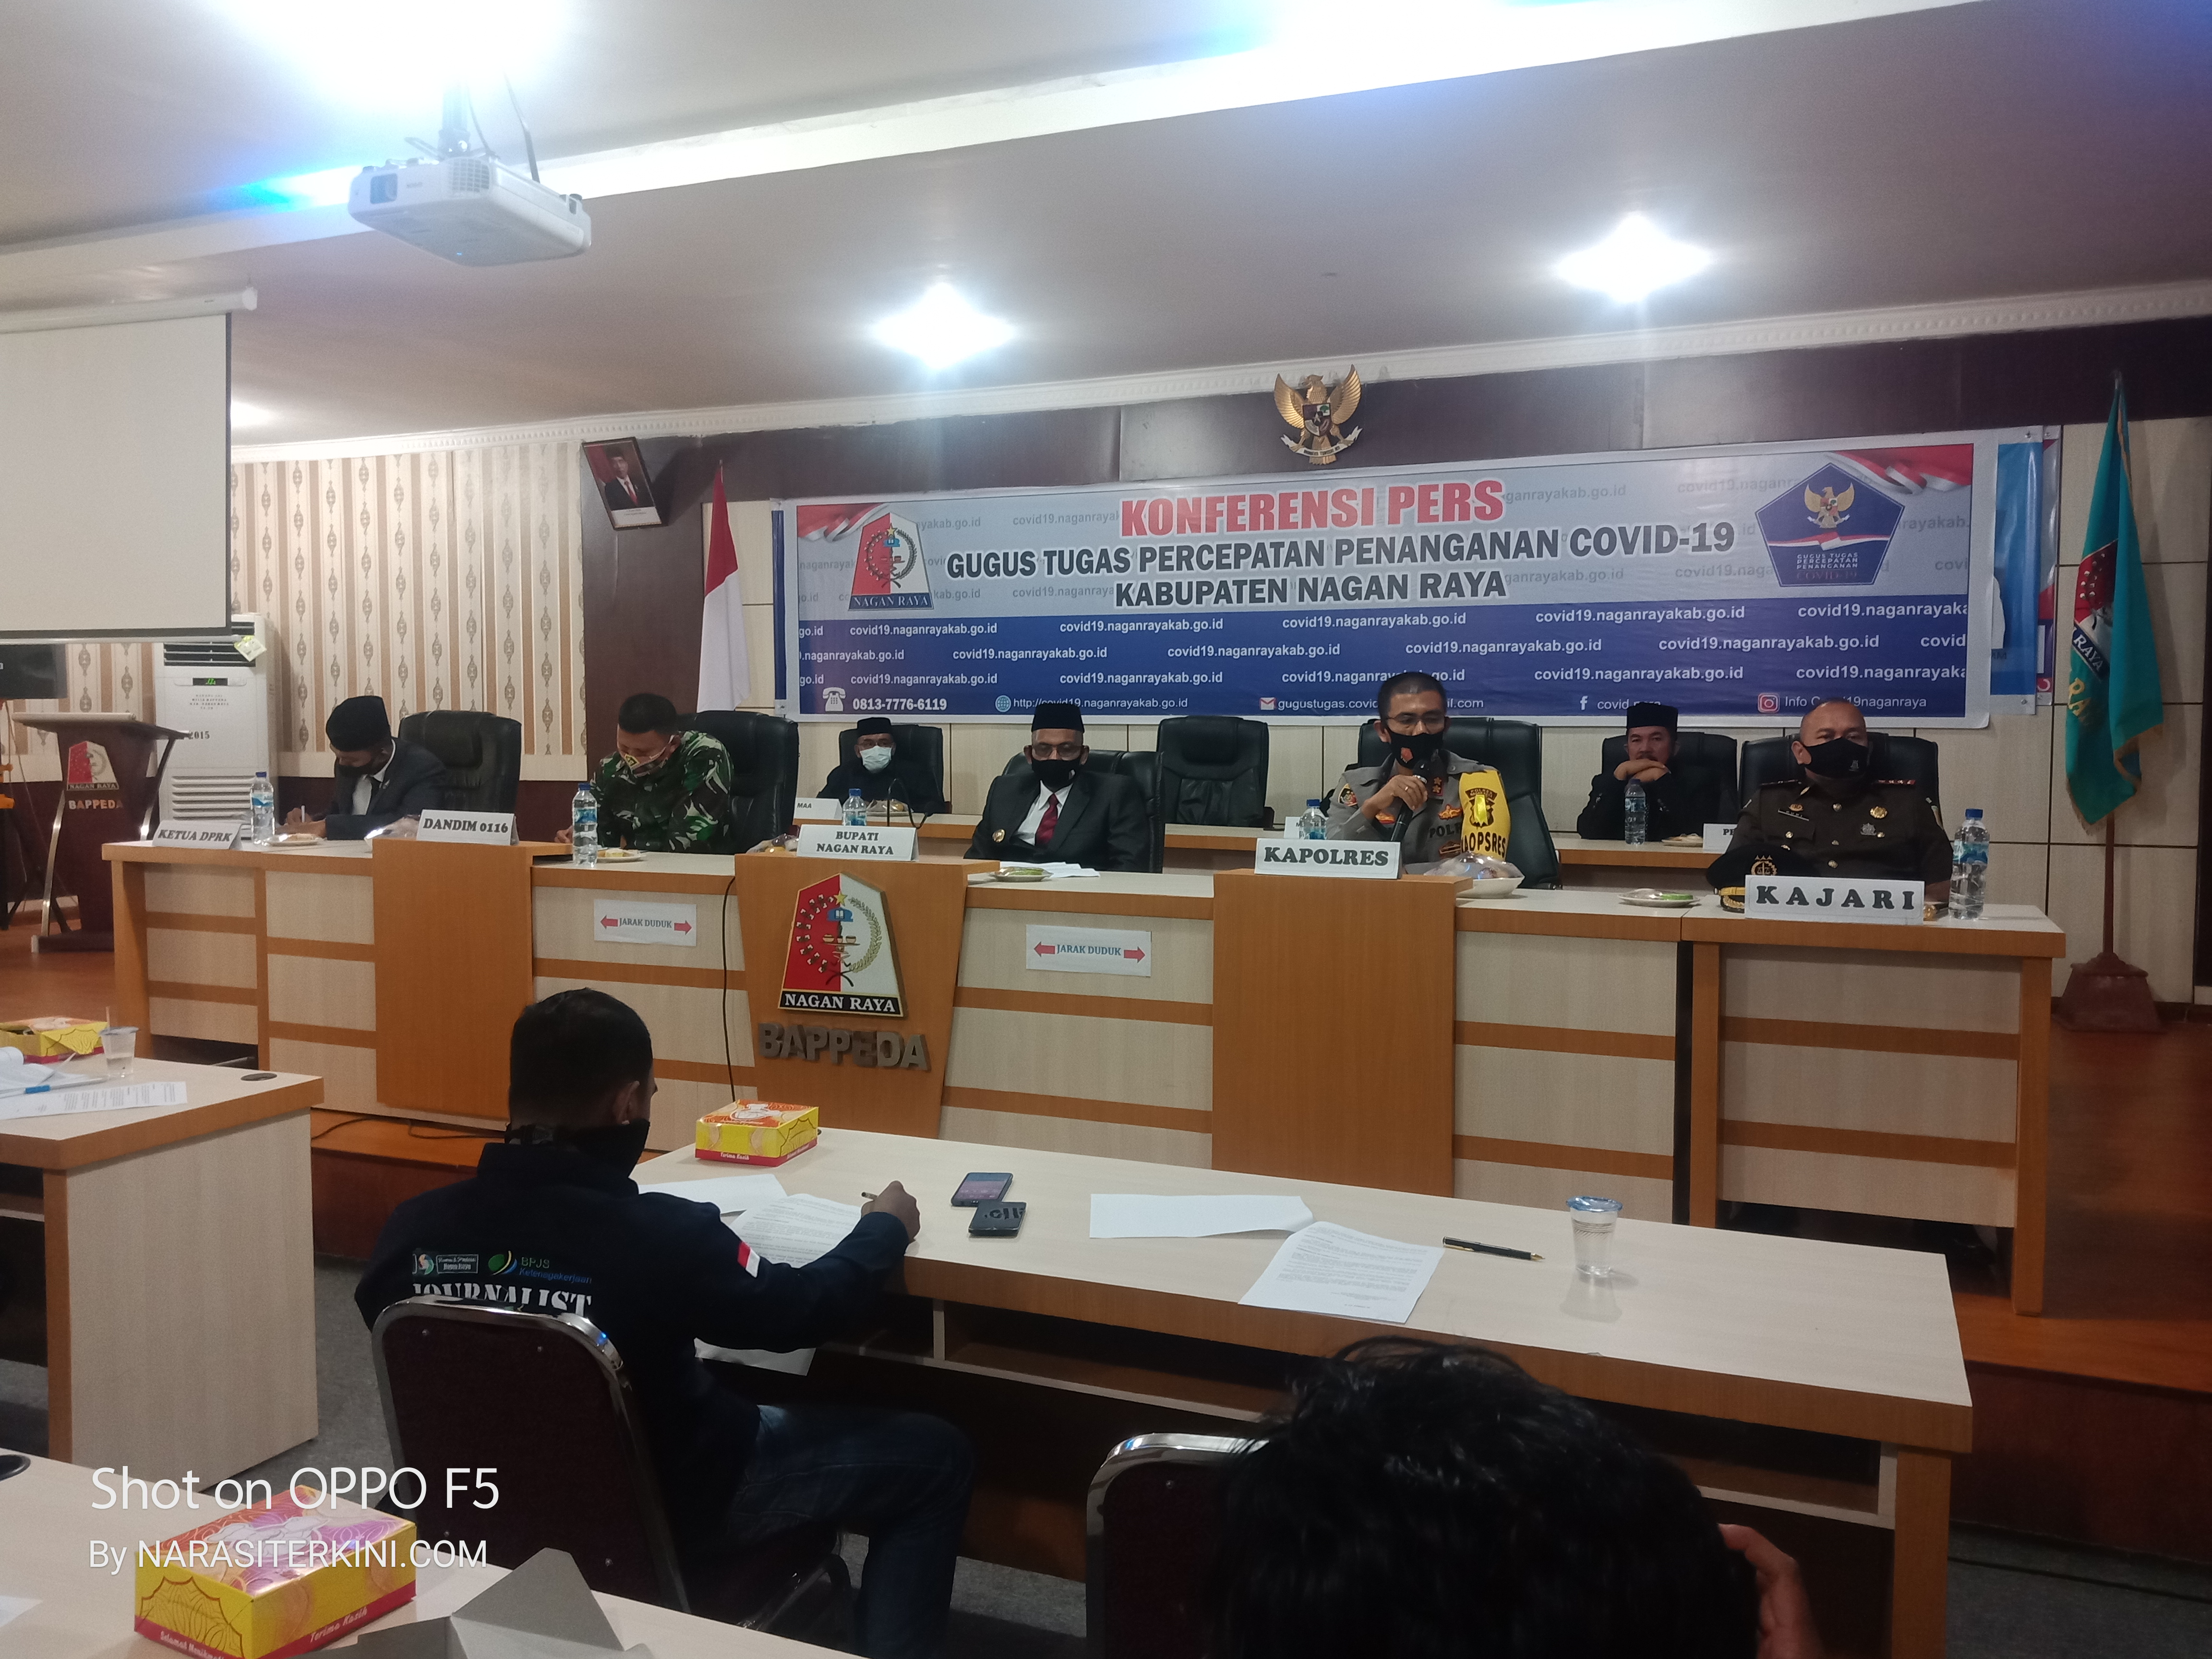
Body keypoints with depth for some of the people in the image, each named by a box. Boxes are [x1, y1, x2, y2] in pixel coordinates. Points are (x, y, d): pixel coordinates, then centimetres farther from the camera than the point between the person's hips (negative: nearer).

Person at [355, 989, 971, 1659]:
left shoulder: (412, 1227, -18)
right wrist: (884, 1227, 3)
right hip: (665, 1508, -6)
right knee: (935, 1456, 8)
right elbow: (801, 1311, -15)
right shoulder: (660, 1234, -32)